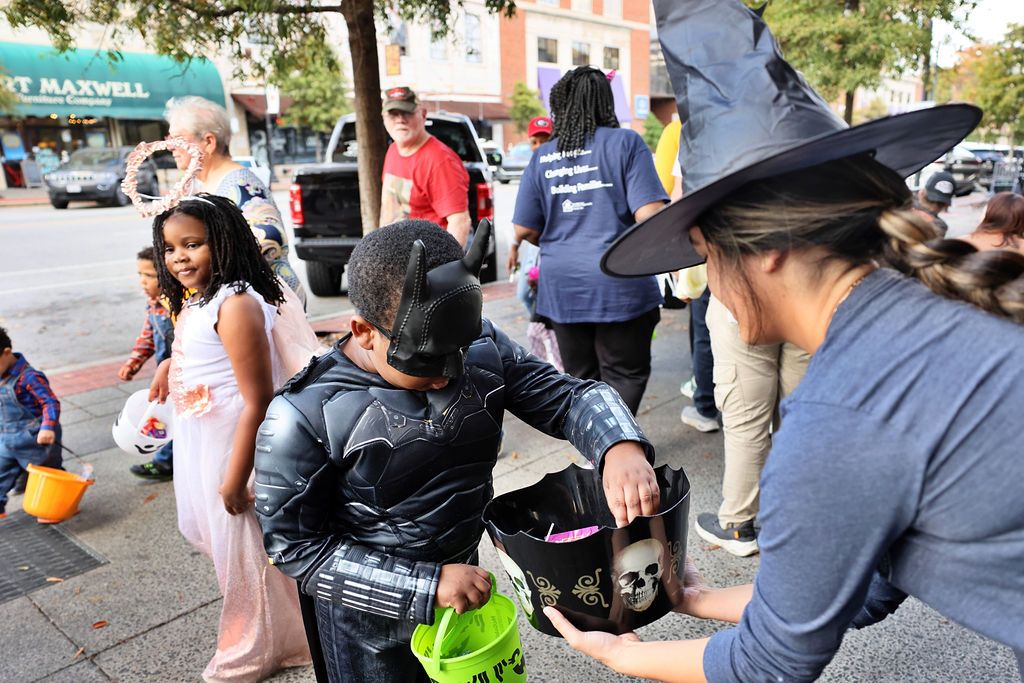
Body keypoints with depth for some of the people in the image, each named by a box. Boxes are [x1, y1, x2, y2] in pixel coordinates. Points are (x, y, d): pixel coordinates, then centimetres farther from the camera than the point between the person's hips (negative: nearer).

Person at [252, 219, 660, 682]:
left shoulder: (481, 349, -14)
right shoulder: (306, 417, -24)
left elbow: (566, 396, -11)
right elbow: (297, 547, -18)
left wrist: (621, 448, -33)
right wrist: (425, 584, -23)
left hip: (465, 587, 4)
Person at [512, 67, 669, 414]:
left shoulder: (541, 158, 5)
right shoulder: (625, 143, -5)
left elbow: (524, 230, 4)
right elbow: (649, 214, -14)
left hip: (562, 287, 4)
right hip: (619, 286, -3)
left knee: (580, 377, 16)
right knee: (625, 375, 9)